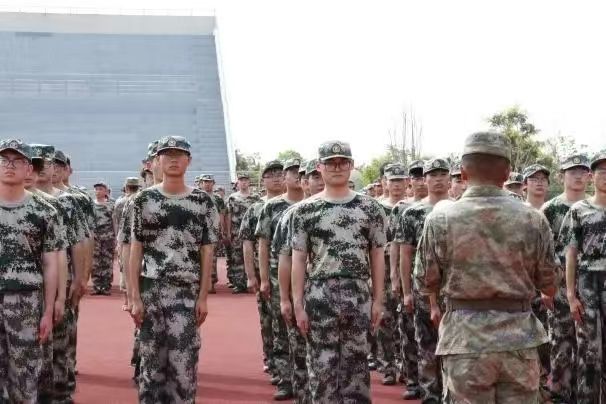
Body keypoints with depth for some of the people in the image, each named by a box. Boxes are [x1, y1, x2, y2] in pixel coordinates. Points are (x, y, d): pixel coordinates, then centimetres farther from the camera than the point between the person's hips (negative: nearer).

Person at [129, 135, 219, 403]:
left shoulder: (203, 202, 5)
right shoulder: (144, 199, 5)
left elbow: (207, 253, 5)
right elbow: (136, 250, 4)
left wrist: (203, 297, -1)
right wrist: (135, 297, -3)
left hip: (187, 293, 0)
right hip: (150, 290, 1)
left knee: (184, 365, -3)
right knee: (152, 363, 6)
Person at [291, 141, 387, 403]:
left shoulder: (370, 208, 6)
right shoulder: (305, 210, 1)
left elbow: (377, 257, 7)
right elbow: (298, 261, 1)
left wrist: (378, 300, 2)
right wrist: (298, 305, -4)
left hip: (359, 295, 1)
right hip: (319, 296, -1)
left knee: (356, 364, 8)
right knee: (322, 367, 3)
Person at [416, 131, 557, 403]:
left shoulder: (441, 219, -7)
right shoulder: (533, 219, -2)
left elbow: (426, 284, 0)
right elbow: (549, 286, 6)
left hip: (466, 339, -1)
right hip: (520, 339, 2)